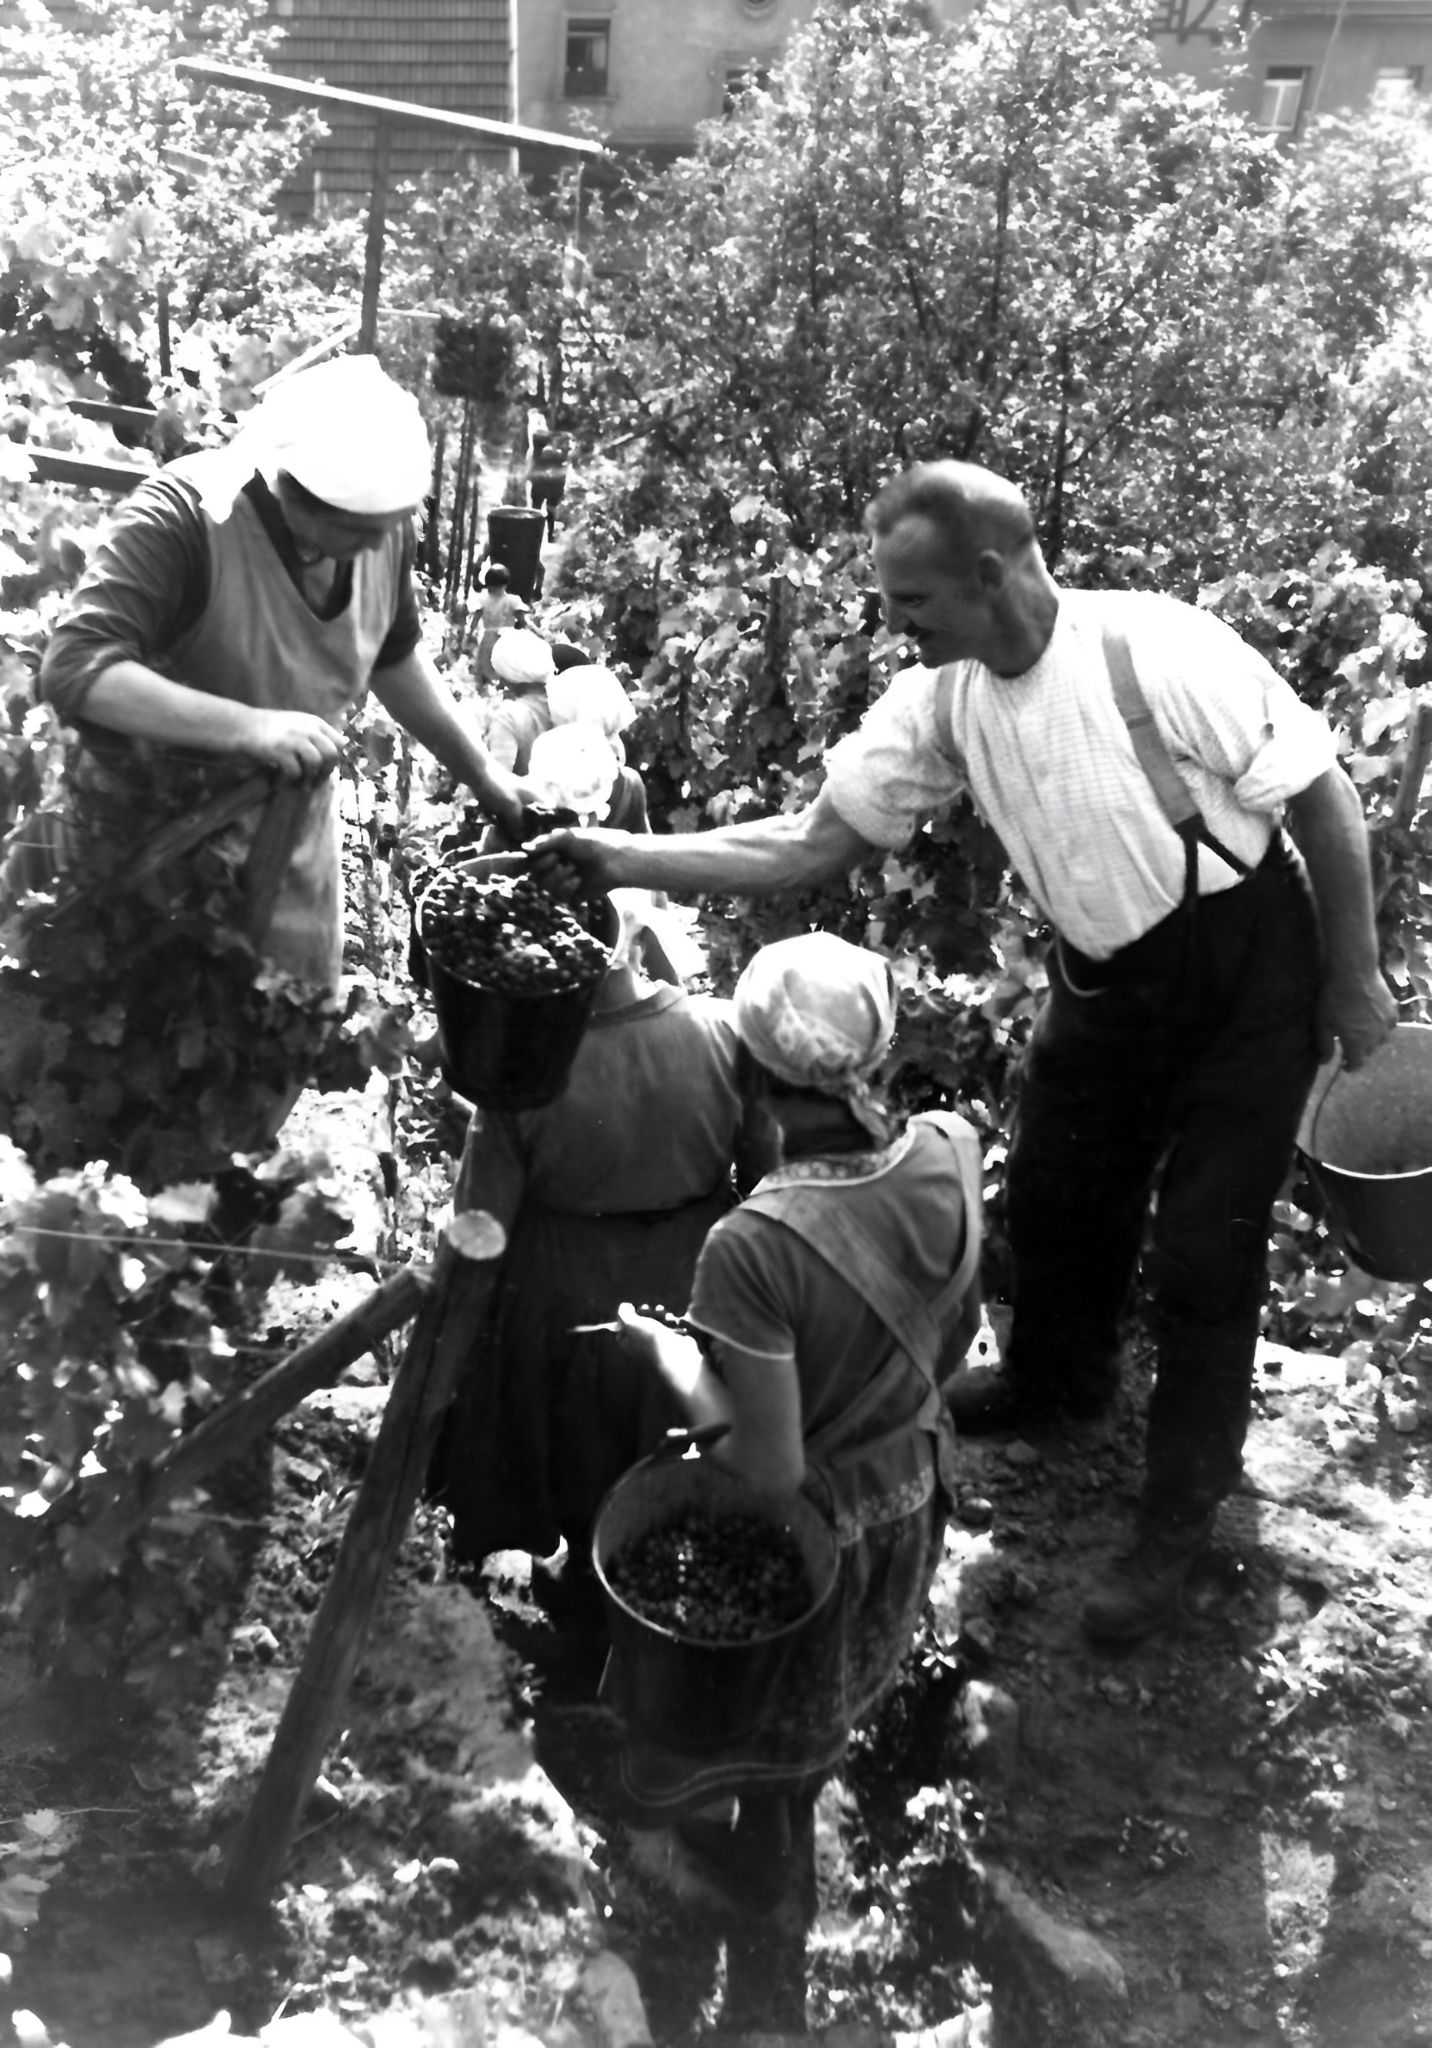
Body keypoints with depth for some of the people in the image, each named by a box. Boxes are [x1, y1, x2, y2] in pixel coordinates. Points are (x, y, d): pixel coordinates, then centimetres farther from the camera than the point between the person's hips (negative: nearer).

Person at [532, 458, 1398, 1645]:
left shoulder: (1156, 650, -28)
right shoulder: (943, 701, -10)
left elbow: (1323, 797, -18)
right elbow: (810, 844, -9)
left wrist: (1356, 979, -12)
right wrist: (624, 860, -19)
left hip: (1247, 968, -6)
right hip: (1105, 974, 6)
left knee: (1203, 1252, 0)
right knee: (1051, 1198, 18)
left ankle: (1180, 1517, 20)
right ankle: (1057, 1381, 48)